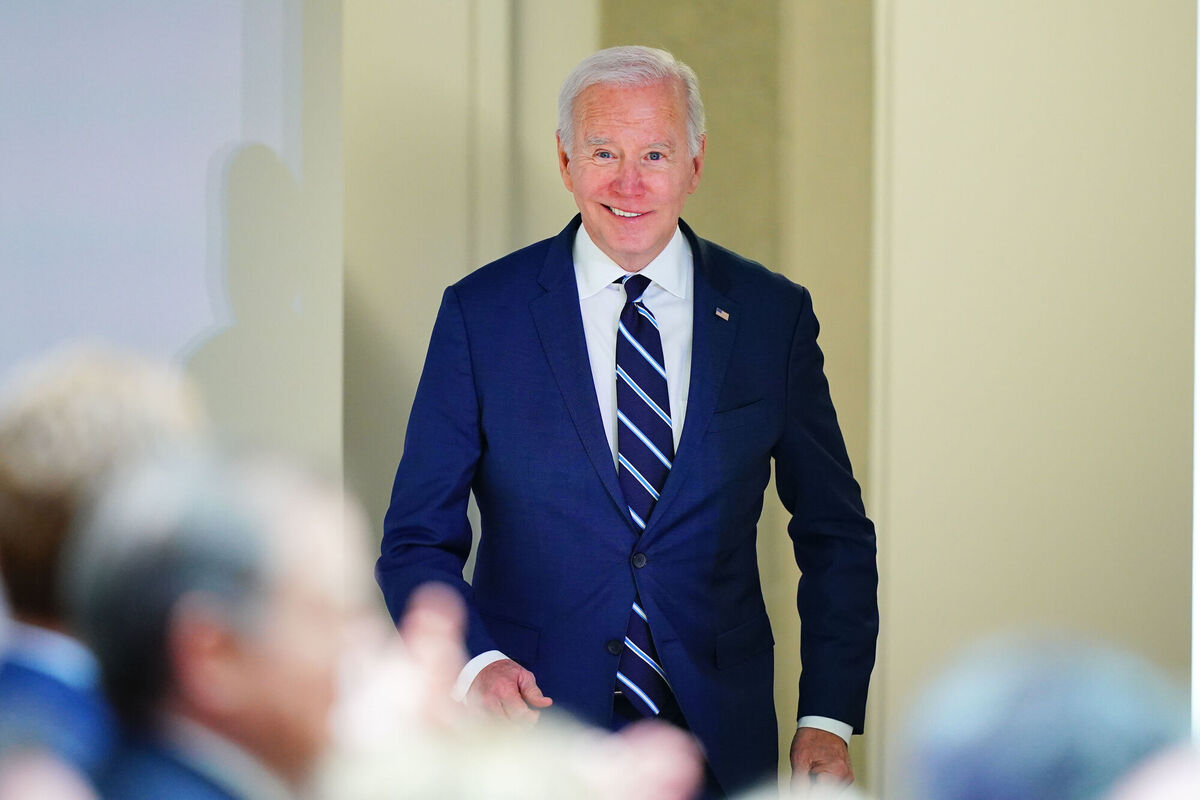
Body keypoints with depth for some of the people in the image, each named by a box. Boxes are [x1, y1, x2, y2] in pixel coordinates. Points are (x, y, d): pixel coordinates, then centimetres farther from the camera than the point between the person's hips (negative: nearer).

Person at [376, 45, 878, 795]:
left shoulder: (772, 313, 1)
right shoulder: (482, 314, -3)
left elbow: (835, 535, 6)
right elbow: (419, 538, -2)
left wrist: (828, 719, -5)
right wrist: (475, 663, -21)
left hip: (719, 736, 1)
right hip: (536, 727, -1)